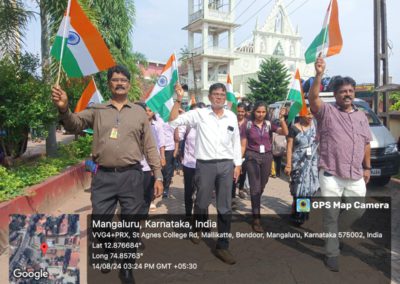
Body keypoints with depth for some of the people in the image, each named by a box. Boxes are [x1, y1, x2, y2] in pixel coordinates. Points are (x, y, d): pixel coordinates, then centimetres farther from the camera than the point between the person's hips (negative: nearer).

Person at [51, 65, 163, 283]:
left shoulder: (139, 113, 7)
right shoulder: (97, 110, 7)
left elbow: (150, 147, 7)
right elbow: (74, 125, -7)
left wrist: (158, 176, 3)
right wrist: (64, 109, -29)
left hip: (131, 176, 0)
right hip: (103, 176, 0)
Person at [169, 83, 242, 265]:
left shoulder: (232, 117, 7)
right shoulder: (199, 114, -2)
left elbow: (236, 141, 13)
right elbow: (173, 121, -7)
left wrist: (238, 164, 11)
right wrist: (179, 99, -14)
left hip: (226, 164, 3)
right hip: (205, 164, -2)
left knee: (225, 207, 5)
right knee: (202, 202, 13)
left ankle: (222, 246, 16)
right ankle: (198, 229, 43)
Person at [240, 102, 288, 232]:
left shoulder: (269, 124, 4)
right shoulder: (248, 125, -3)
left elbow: (285, 132, -8)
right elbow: (243, 145, -1)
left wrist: (281, 119, -21)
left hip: (267, 157, 3)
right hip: (252, 157, -3)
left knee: (262, 186, 14)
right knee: (255, 187, -4)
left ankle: (255, 207, 38)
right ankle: (256, 219, 0)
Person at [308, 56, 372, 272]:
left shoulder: (361, 116, 14)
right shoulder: (327, 111, -4)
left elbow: (366, 144, 18)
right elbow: (313, 98, -24)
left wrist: (367, 167, 14)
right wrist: (319, 75, -34)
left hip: (356, 177, 5)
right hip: (331, 176, -5)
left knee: (357, 212, 16)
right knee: (331, 216, 4)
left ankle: (335, 231, 44)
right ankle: (332, 253, 19)